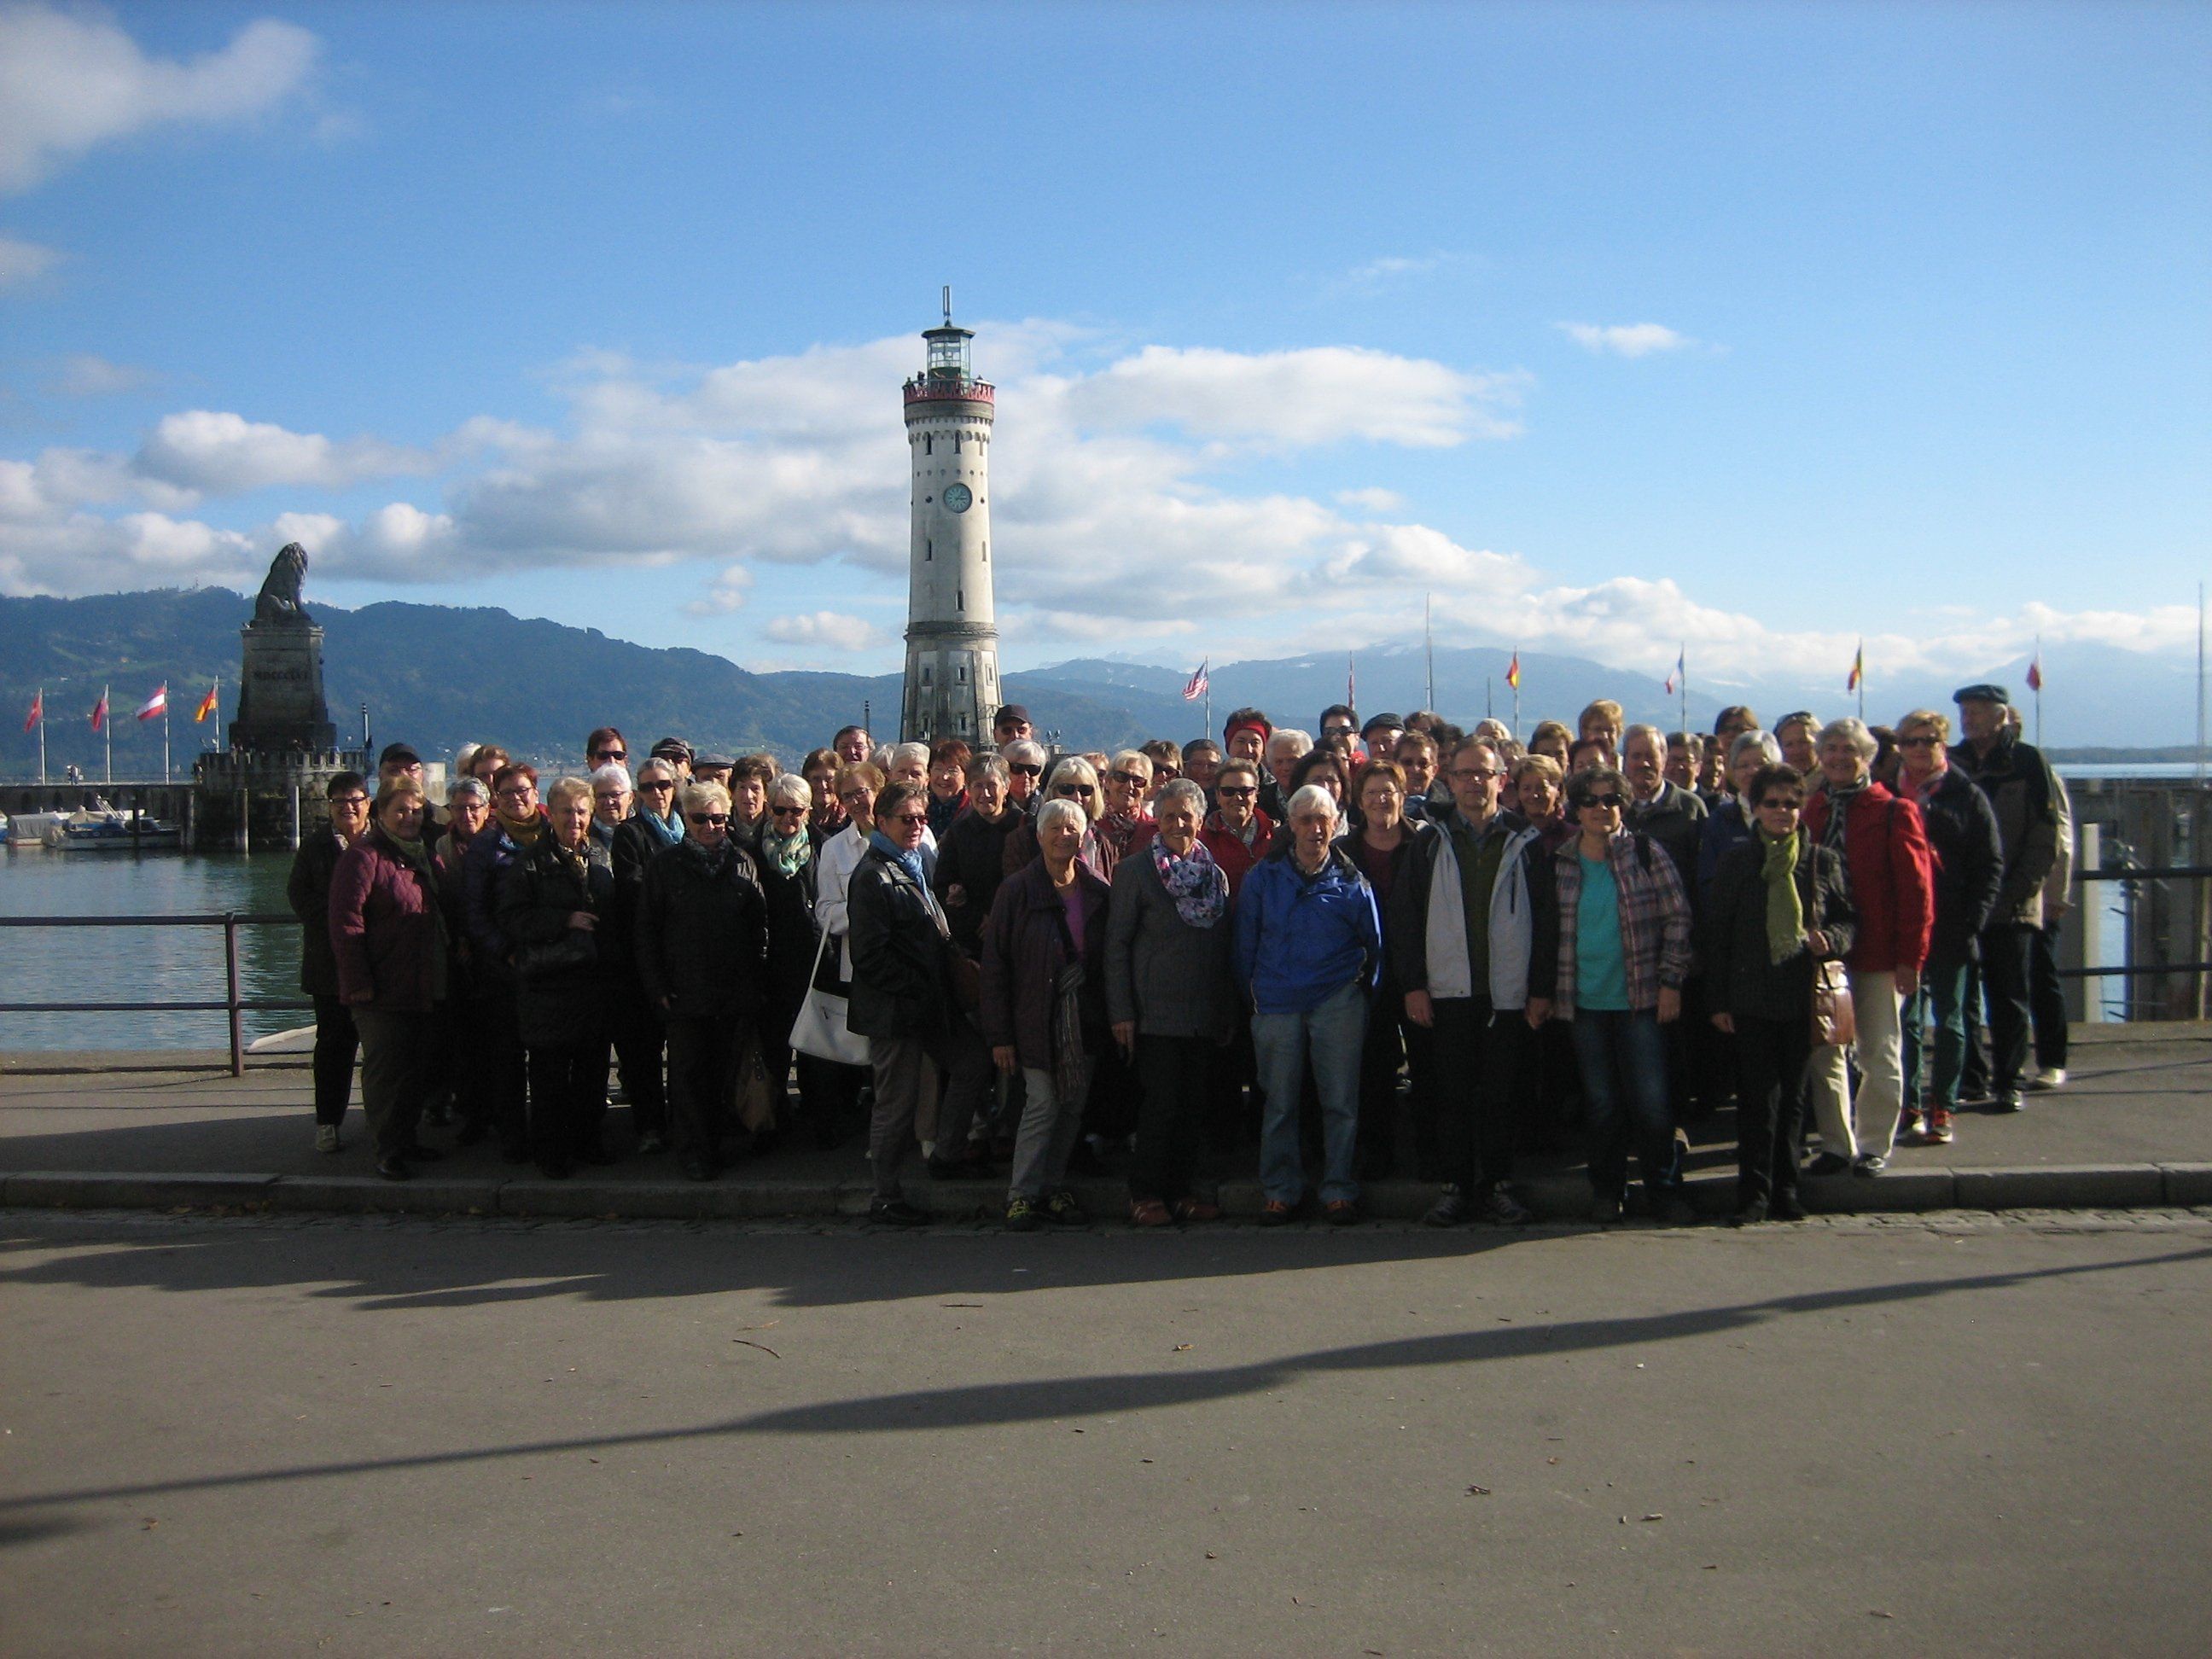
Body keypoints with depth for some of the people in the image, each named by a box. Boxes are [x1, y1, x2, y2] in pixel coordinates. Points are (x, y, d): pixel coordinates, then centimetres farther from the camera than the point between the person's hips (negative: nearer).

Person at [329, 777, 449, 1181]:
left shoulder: (425, 856, 16)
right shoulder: (363, 856, -9)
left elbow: (440, 916, 26)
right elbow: (345, 921, -16)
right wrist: (359, 982, -20)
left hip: (424, 991, 8)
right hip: (382, 994, -8)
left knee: (418, 1070, 12)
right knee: (385, 1072, -3)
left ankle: (406, 1139, 23)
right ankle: (388, 1150, 3)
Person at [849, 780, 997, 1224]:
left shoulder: (916, 866, 15)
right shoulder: (873, 877, -15)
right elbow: (871, 957, -20)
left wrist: (954, 968, 12)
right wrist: (917, 989, -18)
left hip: (931, 1000, 9)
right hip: (893, 1009, -9)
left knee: (975, 1063, 13)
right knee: (898, 1101, -1)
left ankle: (947, 1154, 27)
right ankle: (885, 1196, 11)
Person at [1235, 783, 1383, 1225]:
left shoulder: (1351, 881, 1)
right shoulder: (1264, 877, 2)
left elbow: (1374, 945, 10)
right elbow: (1246, 943, 8)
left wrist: (1363, 991, 9)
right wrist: (1252, 994, 8)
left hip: (1338, 1002, -1)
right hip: (1277, 1004, 1)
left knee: (1340, 1101, 2)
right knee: (1279, 1102, 7)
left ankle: (1339, 1189, 13)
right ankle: (1281, 1190, 17)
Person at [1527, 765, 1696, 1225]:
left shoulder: (1647, 855, 0)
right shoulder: (1560, 864, 6)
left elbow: (1678, 919, 0)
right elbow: (1545, 931, 13)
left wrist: (1671, 981, -5)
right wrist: (1540, 990, 11)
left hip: (1640, 1000, -2)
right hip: (1584, 1002, 2)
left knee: (1651, 1102, -2)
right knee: (1601, 1104, 8)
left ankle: (1665, 1190, 13)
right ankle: (1606, 1191, 20)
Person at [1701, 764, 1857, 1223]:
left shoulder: (1824, 861, 7)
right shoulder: (1736, 860, 4)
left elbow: (1849, 919, 12)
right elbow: (1715, 933, 4)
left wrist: (1832, 939, -12)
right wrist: (1719, 1000, -1)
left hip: (1803, 997, 2)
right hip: (1751, 998, -1)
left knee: (1792, 1097, 10)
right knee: (1759, 1096, -3)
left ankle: (1784, 1187, 20)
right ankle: (1754, 1191, 3)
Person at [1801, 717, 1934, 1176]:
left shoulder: (1895, 812, -3)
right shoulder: (1810, 812, 10)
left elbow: (1917, 890, -6)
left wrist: (1910, 957, -12)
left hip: (1877, 954, -4)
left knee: (1878, 1055, 5)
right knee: (1823, 1055, 8)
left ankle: (1874, 1146, 15)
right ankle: (1836, 1143, 18)